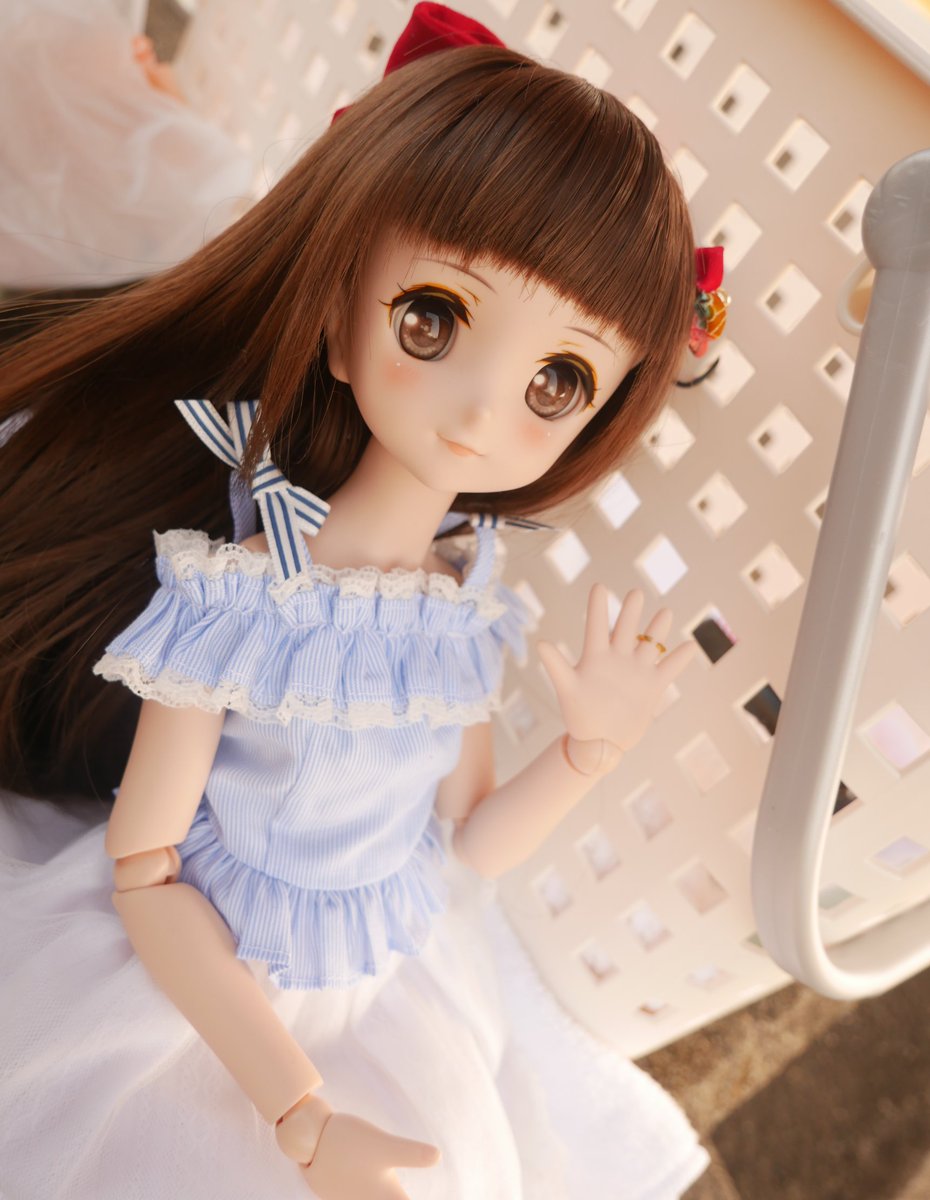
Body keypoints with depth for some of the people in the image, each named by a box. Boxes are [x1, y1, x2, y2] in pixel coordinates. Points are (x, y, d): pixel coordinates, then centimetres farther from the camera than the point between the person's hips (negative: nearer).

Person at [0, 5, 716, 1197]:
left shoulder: (472, 611, -11)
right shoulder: (241, 601, -27)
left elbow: (460, 848, -1)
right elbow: (145, 878, -19)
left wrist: (593, 746, -15)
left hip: (402, 999, 5)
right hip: (208, 1001, -4)